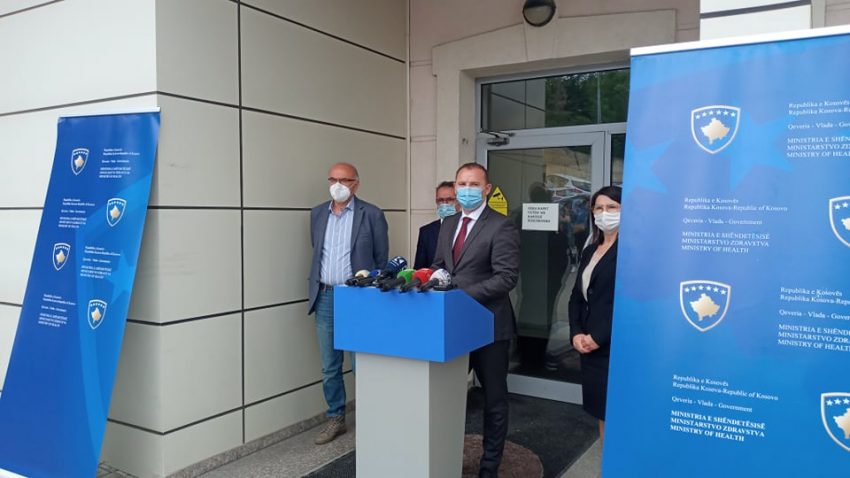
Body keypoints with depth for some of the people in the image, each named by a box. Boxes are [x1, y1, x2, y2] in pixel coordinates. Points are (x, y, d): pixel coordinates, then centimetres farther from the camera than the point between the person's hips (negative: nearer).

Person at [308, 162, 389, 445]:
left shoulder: (372, 215, -4)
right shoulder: (317, 213, 10)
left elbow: (382, 260, -1)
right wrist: (316, 288, 13)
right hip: (325, 297, 5)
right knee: (329, 366, 12)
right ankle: (335, 419, 26)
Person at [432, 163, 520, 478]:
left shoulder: (501, 226, -12)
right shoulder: (448, 224, 10)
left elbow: (507, 277, -20)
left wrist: (463, 294, -24)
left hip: (488, 324, -6)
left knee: (494, 398, 11)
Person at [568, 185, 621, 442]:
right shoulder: (590, 250, 15)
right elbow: (577, 296, 14)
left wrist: (598, 337, -14)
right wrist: (576, 334, 0)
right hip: (589, 346, 7)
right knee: (601, 412, 13)